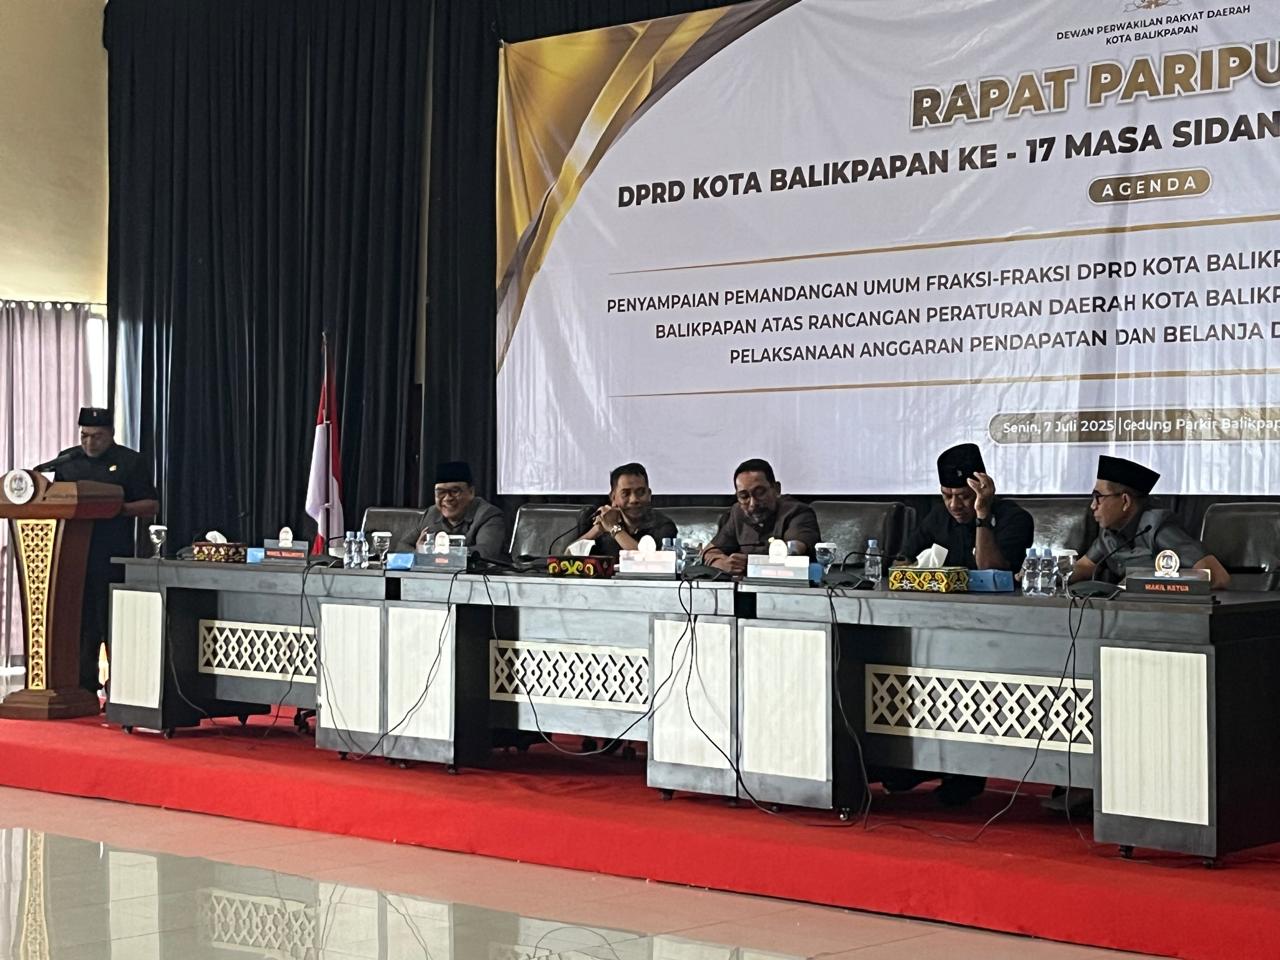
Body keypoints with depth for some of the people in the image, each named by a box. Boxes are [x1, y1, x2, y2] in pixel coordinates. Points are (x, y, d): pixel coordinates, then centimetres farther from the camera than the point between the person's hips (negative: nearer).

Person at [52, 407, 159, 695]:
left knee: (112, 623, -3)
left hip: (113, 558, -4)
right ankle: (84, 689, 9)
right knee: (81, 621, 4)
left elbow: (152, 506, 0)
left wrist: (119, 509, -16)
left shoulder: (131, 462, 3)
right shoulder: (67, 460, 16)